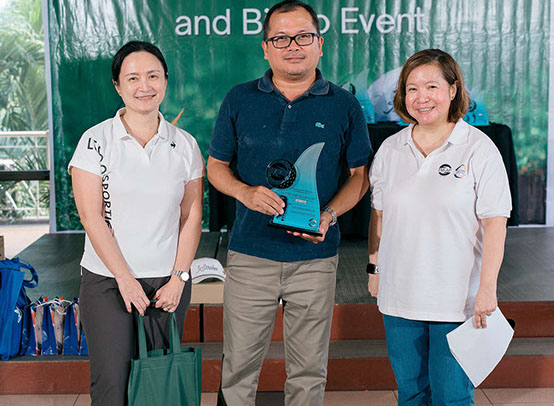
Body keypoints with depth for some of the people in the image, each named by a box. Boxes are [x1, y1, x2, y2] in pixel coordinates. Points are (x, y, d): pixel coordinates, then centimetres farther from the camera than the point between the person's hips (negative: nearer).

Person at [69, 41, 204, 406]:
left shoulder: (185, 145, 6)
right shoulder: (96, 141, -2)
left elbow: (192, 217, 6)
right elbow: (91, 216, -7)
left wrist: (178, 278, -4)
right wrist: (125, 279, -11)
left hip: (169, 283, 2)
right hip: (107, 281, -2)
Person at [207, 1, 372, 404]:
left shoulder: (344, 106, 2)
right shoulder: (239, 100, 3)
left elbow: (361, 174, 7)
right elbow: (216, 165, 9)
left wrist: (329, 215, -10)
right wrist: (245, 192, -12)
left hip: (316, 256, 0)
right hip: (250, 254, 0)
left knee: (309, 370, 10)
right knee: (238, 366, 7)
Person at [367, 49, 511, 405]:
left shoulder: (478, 148, -7)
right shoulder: (390, 149, 7)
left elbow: (495, 225, -9)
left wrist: (487, 289, -13)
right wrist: (374, 268, 13)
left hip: (457, 299, -4)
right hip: (399, 295, 4)